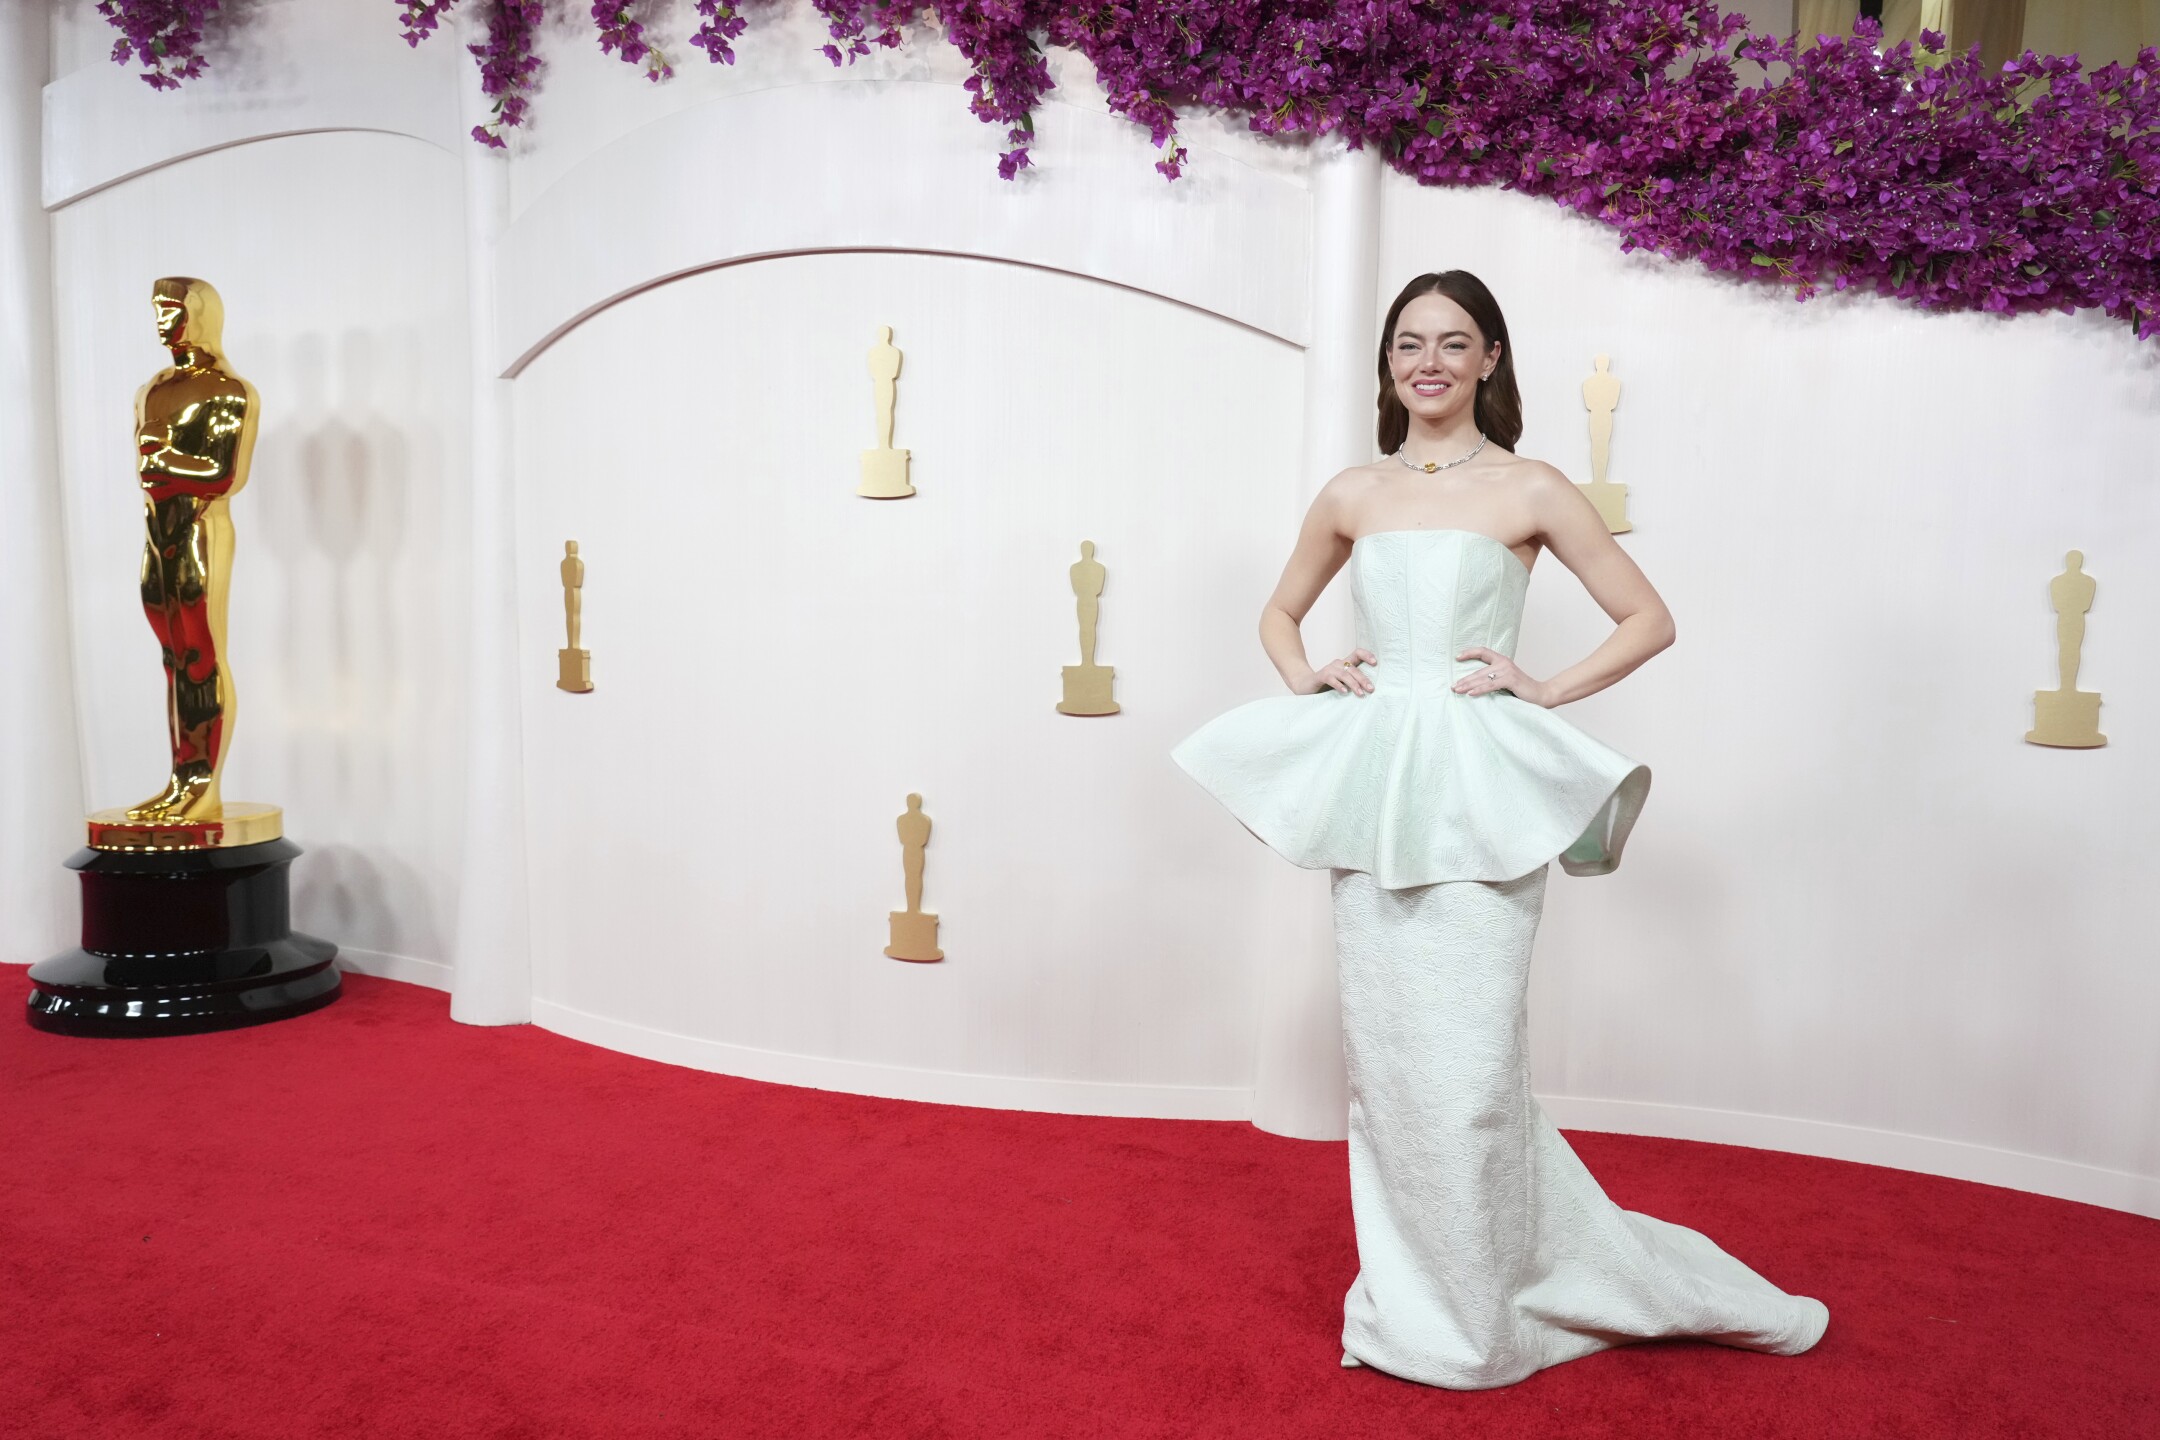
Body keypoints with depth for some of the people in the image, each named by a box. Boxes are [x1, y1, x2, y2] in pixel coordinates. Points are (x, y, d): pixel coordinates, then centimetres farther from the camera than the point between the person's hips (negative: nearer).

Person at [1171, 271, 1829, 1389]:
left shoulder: (1528, 491, 2)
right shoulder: (1352, 494, 12)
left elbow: (1649, 619, 6)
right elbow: (1280, 612, 25)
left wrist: (1547, 690, -6)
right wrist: (1306, 679, 6)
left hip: (1478, 793, -4)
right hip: (1370, 785, 4)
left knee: (1465, 1062, -3)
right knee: (1383, 1050, 8)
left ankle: (1472, 1322, 18)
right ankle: (1410, 1292, 27)